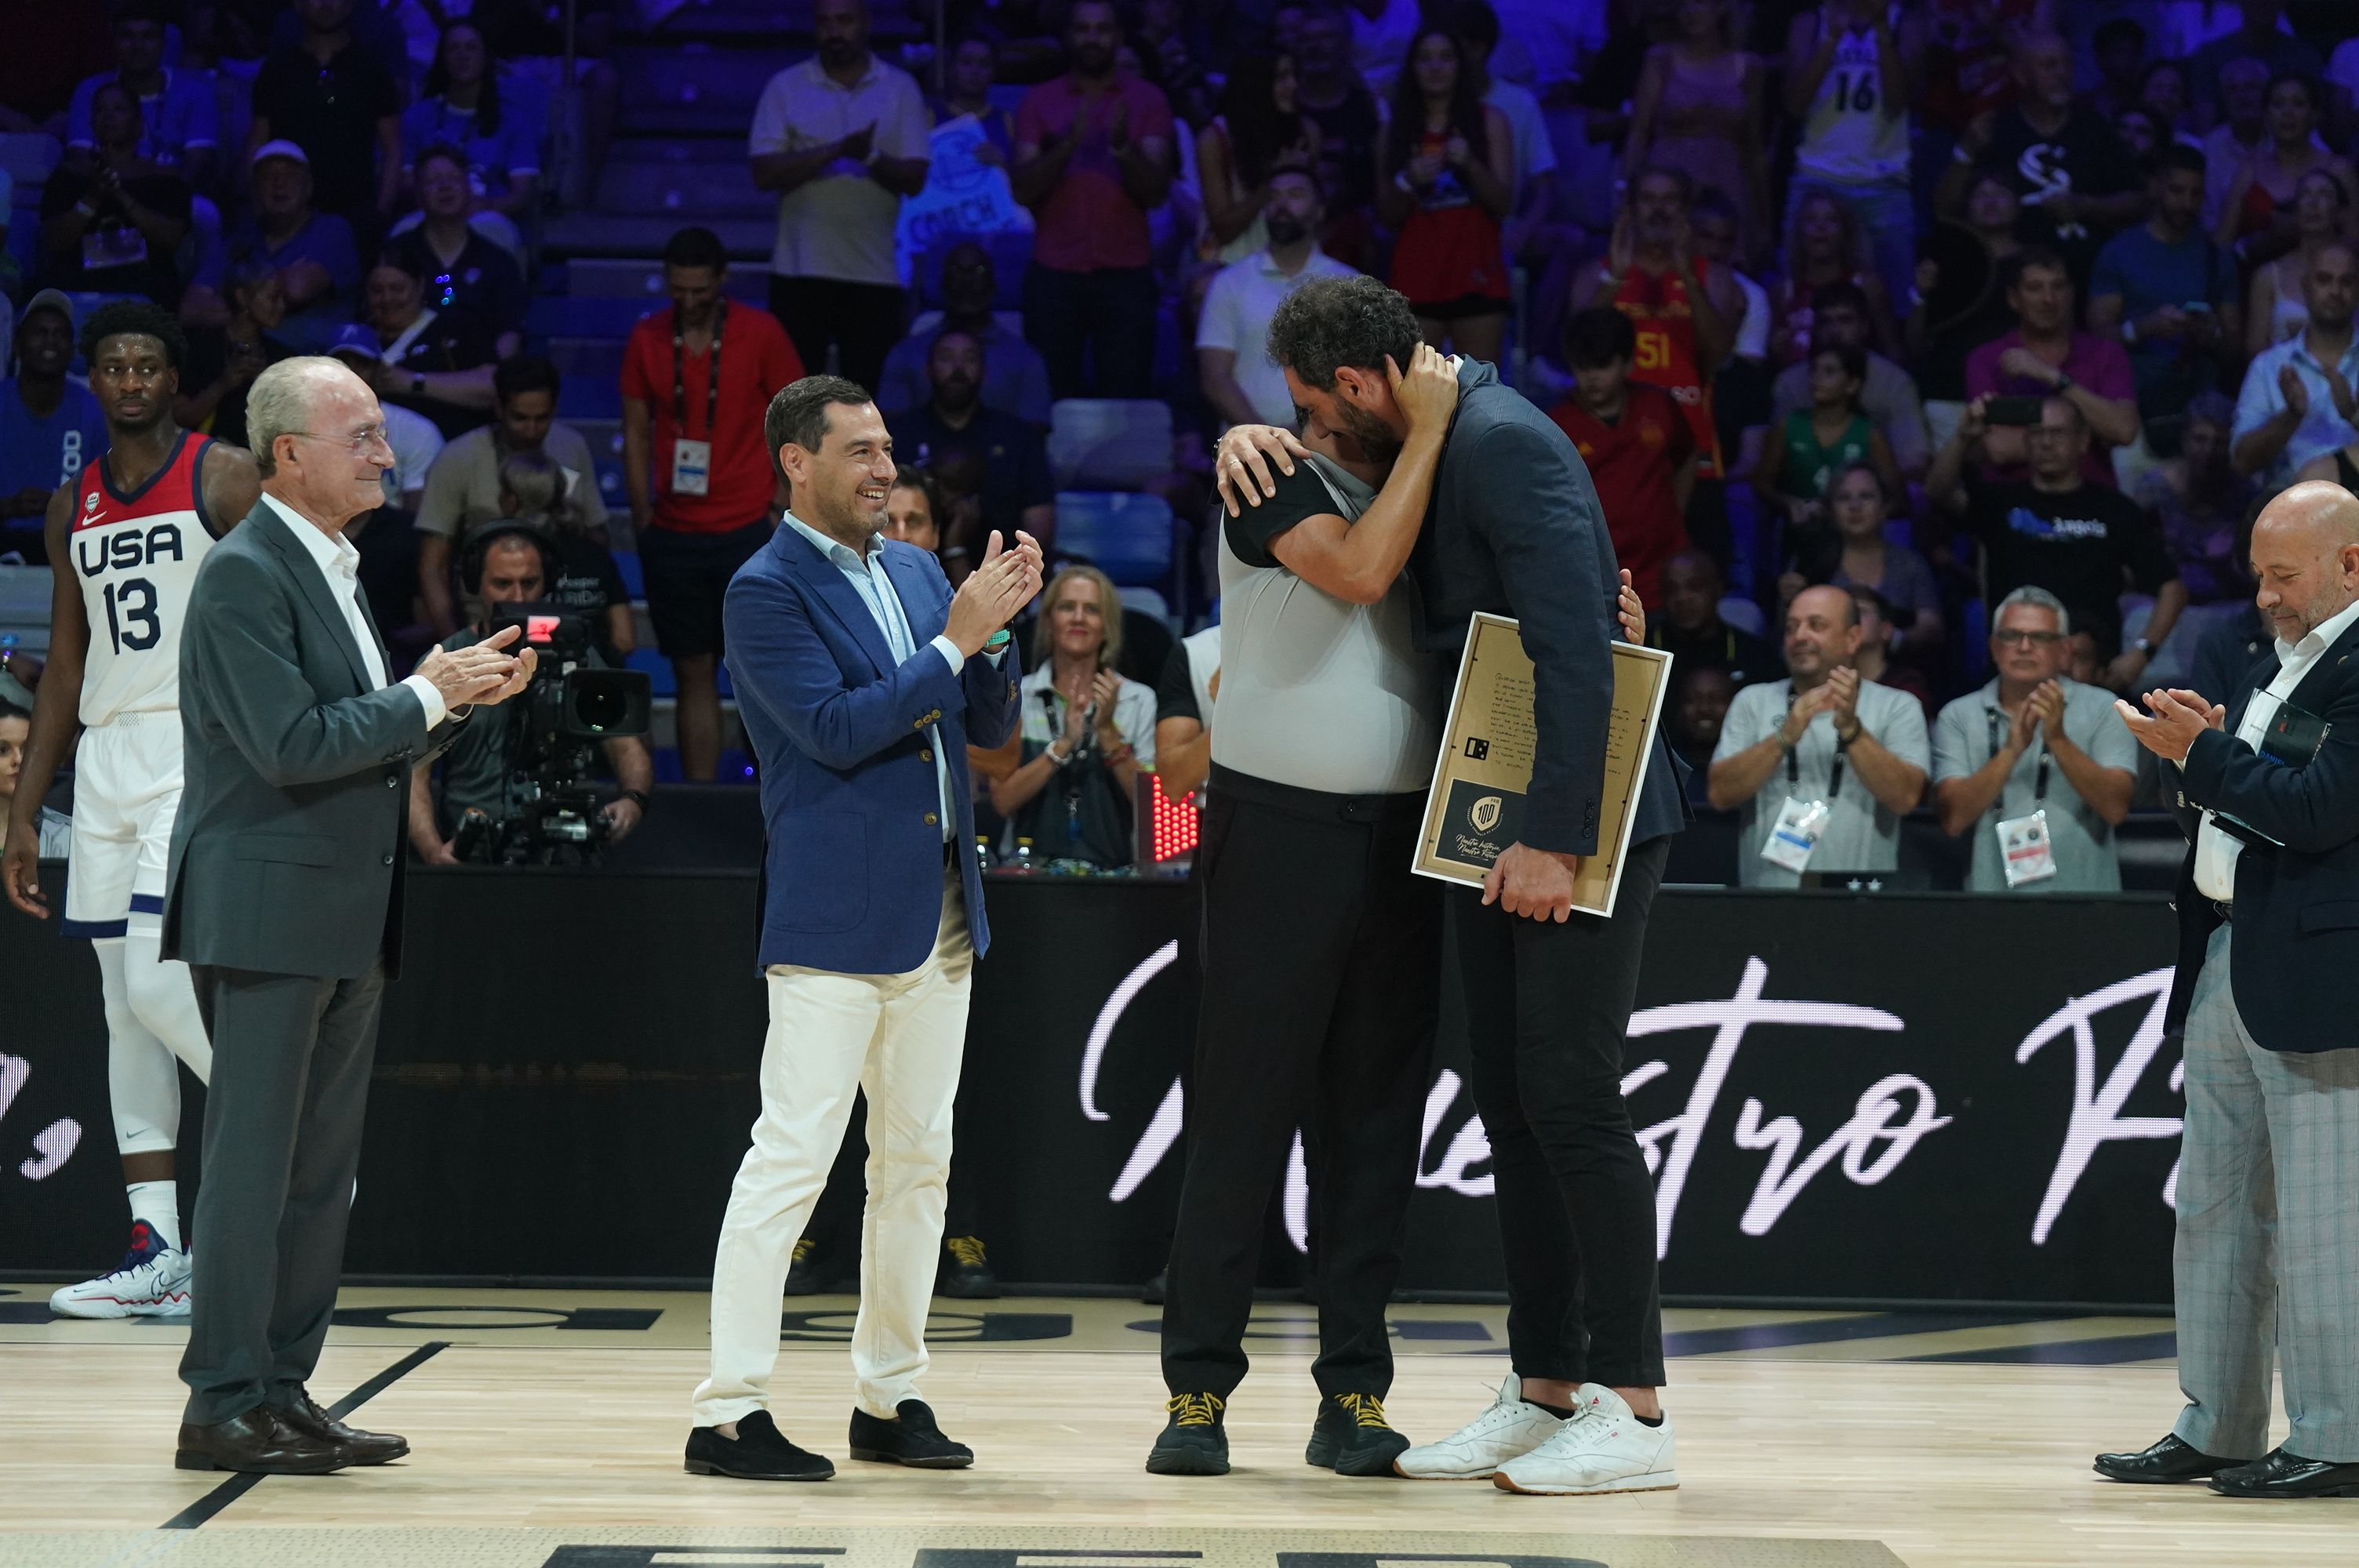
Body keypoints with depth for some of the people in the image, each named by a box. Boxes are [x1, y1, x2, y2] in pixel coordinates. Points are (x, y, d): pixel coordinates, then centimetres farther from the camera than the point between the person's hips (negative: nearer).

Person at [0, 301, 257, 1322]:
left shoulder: (224, 479, -2)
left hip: (197, 749, -6)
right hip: (103, 758, 7)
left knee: (157, 984, -18)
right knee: (124, 1008, 4)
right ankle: (155, 1253, 6)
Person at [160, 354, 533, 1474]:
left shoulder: (334, 571, 17)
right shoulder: (245, 575, -13)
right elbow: (291, 744, -21)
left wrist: (466, 692, 6)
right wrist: (428, 696, -13)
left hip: (343, 919, 9)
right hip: (266, 911, -9)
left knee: (322, 1170, 10)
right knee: (253, 1162, -6)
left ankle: (283, 1392, 16)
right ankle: (224, 1405, -1)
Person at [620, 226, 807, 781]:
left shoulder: (761, 334, -2)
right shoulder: (647, 338, 5)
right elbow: (637, 432, 10)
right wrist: (642, 515, 3)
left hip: (748, 529, -2)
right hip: (674, 536, 2)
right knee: (694, 674, 5)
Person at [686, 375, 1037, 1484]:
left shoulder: (917, 573, 14)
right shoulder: (766, 591, -8)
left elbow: (992, 727, 14)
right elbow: (836, 729, -18)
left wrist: (993, 627, -3)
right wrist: (954, 641, -16)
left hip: (938, 913, 8)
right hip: (834, 915, -8)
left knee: (918, 1159, 11)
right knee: (792, 1155, -9)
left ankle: (890, 1398, 19)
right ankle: (728, 1413, -6)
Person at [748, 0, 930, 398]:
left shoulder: (900, 88, 5)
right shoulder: (785, 87, 3)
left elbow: (915, 178, -1)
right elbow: (764, 173, -7)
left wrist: (870, 156, -21)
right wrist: (835, 150, -18)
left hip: (875, 272, 1)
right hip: (800, 270, 0)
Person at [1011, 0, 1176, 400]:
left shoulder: (1147, 100, 7)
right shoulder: (1039, 102, 8)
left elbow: (1156, 190, -2)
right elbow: (1022, 190, -2)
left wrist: (1123, 146, -21)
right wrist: (1067, 145, -18)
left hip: (1126, 276, 0)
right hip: (1053, 276, 0)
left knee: (1125, 399, -7)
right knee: (1051, 400, -5)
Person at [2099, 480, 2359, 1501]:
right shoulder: (2268, 674, 20)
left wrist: (2204, 754, -12)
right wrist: (2198, 760, 4)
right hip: (2226, 965, 10)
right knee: (2214, 1206, 11)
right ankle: (2216, 1430, 18)